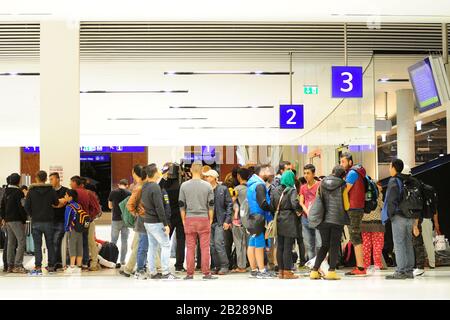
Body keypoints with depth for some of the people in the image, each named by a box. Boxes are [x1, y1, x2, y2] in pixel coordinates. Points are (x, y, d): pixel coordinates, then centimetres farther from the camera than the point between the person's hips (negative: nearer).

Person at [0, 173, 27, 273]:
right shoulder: (18, 192, -12)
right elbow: (22, 207, -15)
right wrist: (24, 218, -5)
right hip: (16, 220, -8)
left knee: (11, 243, 11)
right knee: (21, 242, -7)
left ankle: (10, 265, 12)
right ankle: (18, 265, -13)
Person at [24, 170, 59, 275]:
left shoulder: (31, 192, -4)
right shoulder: (51, 191, -2)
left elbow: (27, 206, -5)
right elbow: (56, 203, 4)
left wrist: (32, 215, 10)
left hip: (36, 222, -1)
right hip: (48, 221, 1)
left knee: (37, 246, 0)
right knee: (50, 245, 10)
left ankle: (38, 267, -7)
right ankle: (51, 266, 14)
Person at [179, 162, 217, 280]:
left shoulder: (184, 185, 0)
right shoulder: (207, 186, -2)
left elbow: (181, 205, 2)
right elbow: (211, 205, 1)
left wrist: (184, 220, 11)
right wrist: (210, 219, 10)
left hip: (189, 219, 1)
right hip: (204, 218, -1)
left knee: (190, 247, 5)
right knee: (205, 247, 3)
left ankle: (189, 273, 8)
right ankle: (206, 273, 4)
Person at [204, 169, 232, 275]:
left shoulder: (223, 189, -1)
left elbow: (229, 205, -1)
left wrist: (227, 220, -7)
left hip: (219, 222, -4)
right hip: (209, 221, 4)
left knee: (218, 243, -12)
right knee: (212, 245, 5)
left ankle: (224, 266, -2)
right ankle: (217, 266, 14)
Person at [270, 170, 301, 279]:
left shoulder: (275, 190, 7)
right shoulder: (292, 190, -9)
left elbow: (271, 206, 5)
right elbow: (295, 203, -22)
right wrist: (300, 209, -4)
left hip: (279, 221, 6)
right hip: (289, 221, -6)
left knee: (280, 247, 10)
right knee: (288, 247, -2)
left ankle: (281, 270, 15)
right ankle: (287, 271, -1)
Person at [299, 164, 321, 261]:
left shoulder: (319, 185, 0)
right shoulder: (303, 187, 17)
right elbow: (301, 203, 13)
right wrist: (307, 212, -5)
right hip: (306, 218, 5)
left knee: (319, 244, -11)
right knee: (308, 245, 7)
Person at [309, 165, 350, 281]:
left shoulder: (322, 184, 8)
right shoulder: (342, 186, -2)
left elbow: (317, 201, 11)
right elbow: (346, 206, -2)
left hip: (323, 219, 4)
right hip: (337, 219, -3)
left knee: (324, 245, 13)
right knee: (334, 245, 2)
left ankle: (314, 271, 7)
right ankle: (331, 271, -5)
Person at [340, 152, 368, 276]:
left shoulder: (352, 173, -12)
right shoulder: (357, 172, 17)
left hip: (353, 209, -10)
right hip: (357, 209, 10)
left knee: (355, 238, -9)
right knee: (356, 238, 11)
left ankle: (360, 268, -10)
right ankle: (359, 266, 14)